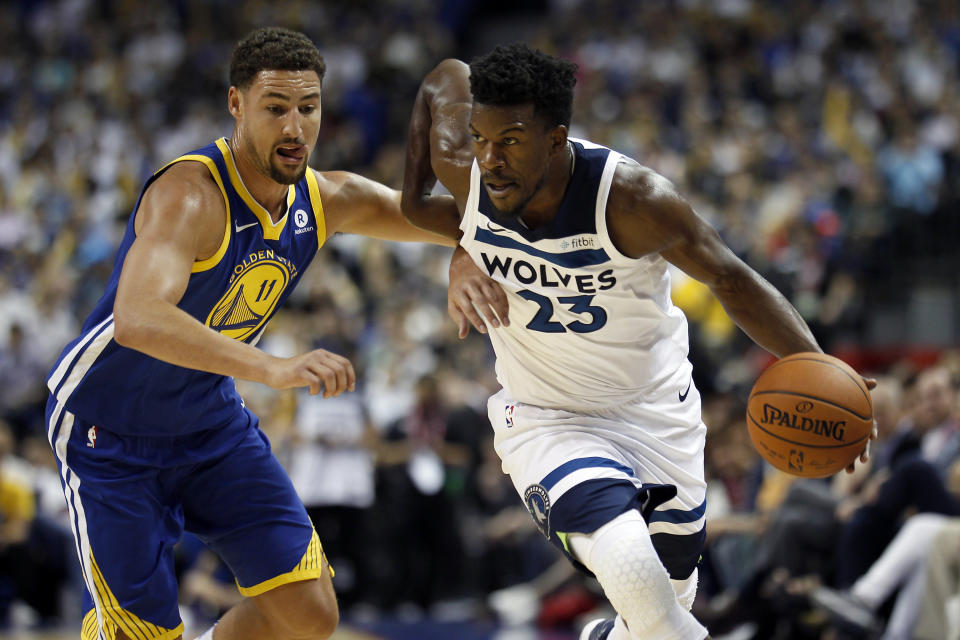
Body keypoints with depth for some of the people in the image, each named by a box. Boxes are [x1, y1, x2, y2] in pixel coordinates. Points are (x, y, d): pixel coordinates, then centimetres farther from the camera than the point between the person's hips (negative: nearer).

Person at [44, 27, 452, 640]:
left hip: (212, 421, 7)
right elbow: (136, 320, -48)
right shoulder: (189, 195, -31)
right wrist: (273, 368, -59)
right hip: (110, 431, -6)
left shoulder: (329, 200, -9)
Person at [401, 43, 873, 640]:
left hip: (656, 412, 0)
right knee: (631, 568, -31)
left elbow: (731, 278, -14)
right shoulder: (465, 171, -19)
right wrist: (419, 199, 7)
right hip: (546, 423, 0)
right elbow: (448, 76, 2)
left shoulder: (631, 199, -27)